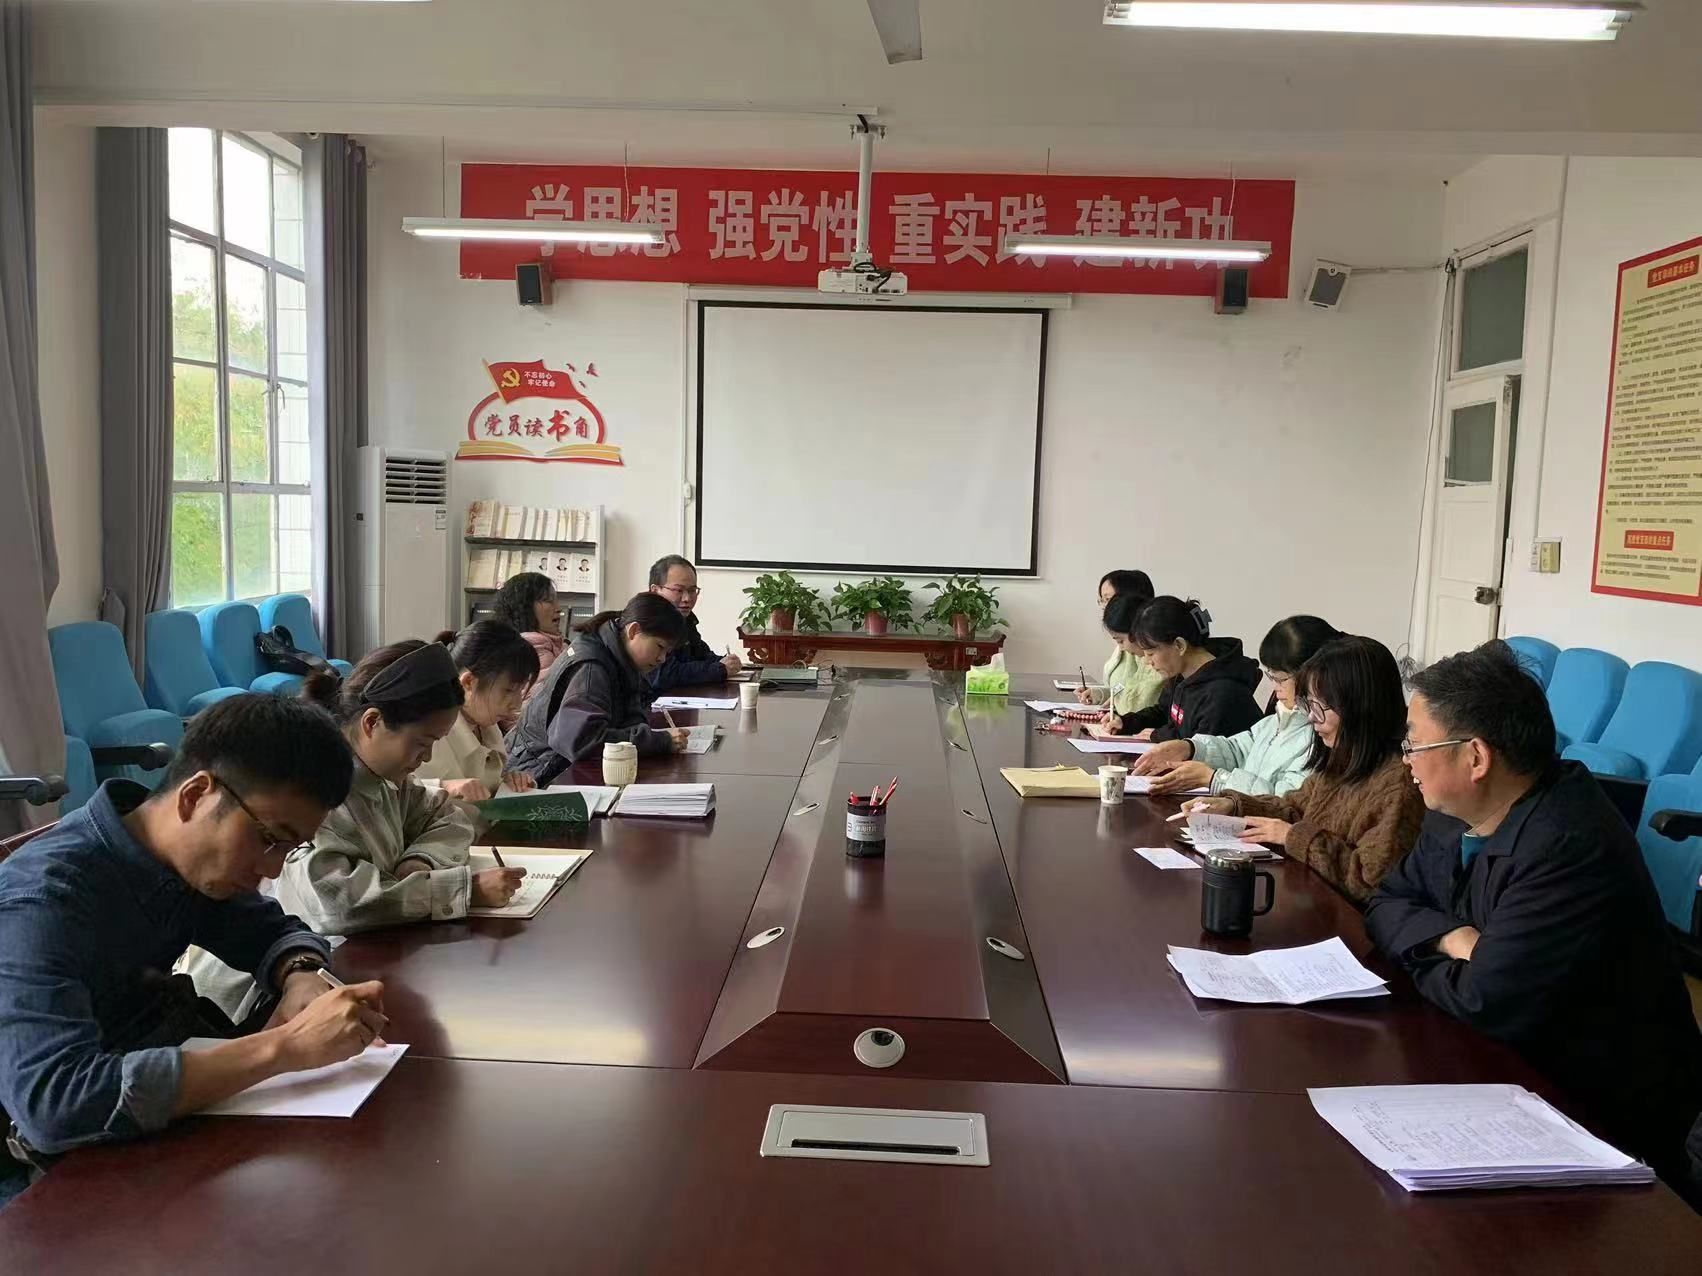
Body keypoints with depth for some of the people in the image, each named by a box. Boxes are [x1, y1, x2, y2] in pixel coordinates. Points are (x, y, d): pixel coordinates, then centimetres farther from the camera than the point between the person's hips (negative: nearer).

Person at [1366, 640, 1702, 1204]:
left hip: (1605, 1111, -7)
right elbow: (1388, 903, 7)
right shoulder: (1457, 814, -1)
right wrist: (1451, 936, -14)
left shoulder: (1569, 847, -29)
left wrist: (1421, 965, -9)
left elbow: (1482, 1004, -30)